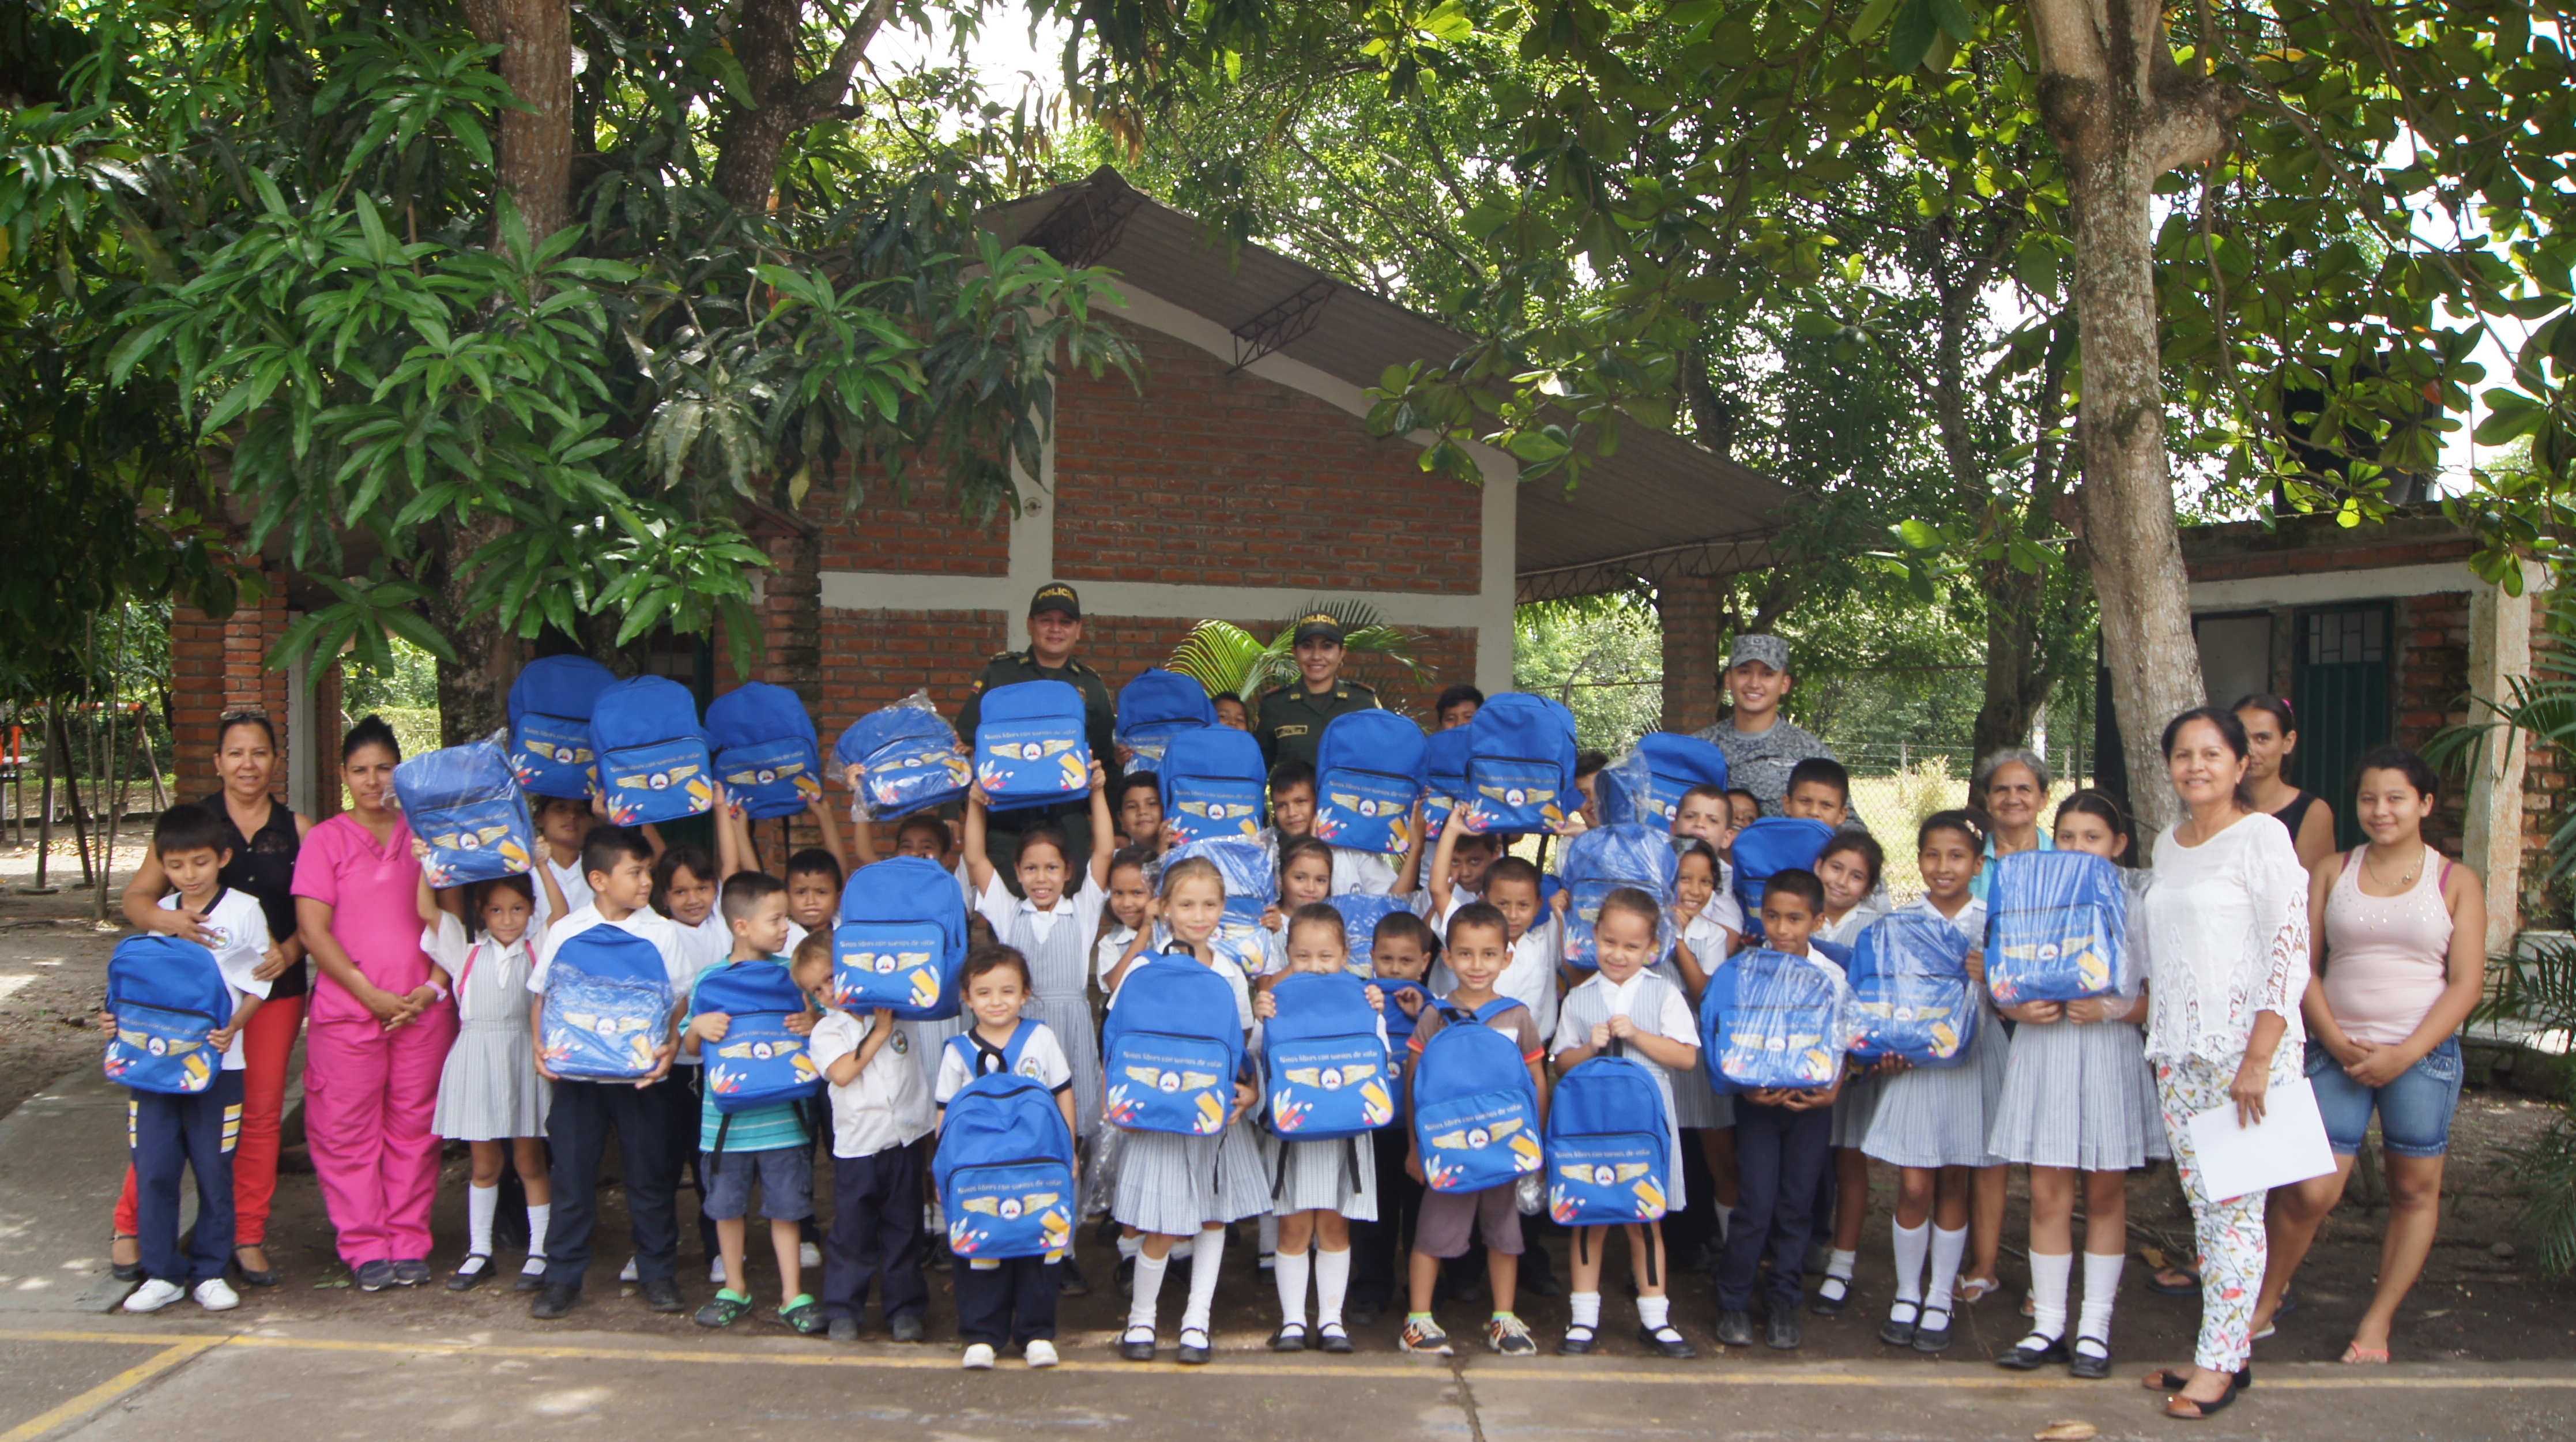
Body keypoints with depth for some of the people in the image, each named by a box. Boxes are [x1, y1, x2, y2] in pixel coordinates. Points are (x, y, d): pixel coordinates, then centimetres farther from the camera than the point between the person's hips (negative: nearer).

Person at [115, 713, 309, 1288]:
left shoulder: (297, 830, 6)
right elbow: (136, 898, -3)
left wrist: (289, 950, -13)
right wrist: (166, 918, -24)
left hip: (273, 990, 2)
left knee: (261, 1112, 4)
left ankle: (249, 1239, 14)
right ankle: (129, 1230, 13)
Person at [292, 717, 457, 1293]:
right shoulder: (325, 840, 4)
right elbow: (312, 929, -2)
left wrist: (435, 986, -4)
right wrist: (370, 992, -9)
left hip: (423, 1009, 2)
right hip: (347, 1010, -1)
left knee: (414, 1127, 5)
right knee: (348, 1132, 0)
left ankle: (410, 1244, 15)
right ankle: (366, 1250, 10)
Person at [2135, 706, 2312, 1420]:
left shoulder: (2261, 836, -7)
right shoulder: (2168, 844, 14)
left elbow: (2292, 953, -13)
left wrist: (2258, 1059, -17)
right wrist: (2147, 1011, 13)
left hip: (2246, 1044, -7)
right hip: (2178, 1051, 7)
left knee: (2235, 1206, -3)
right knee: (2203, 1204, 9)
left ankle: (2219, 1361, 3)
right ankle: (2227, 1348, 18)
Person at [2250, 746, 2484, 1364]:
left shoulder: (2456, 882, 3)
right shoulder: (2333, 874, 7)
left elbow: (2467, 983, -2)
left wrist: (2404, 1055, -11)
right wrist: (2334, 1039, -10)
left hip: (2423, 1054, 0)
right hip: (2337, 1052, 0)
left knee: (2415, 1190, 6)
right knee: (2309, 1191, -5)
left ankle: (2377, 1323, 18)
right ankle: (2263, 1306, 12)